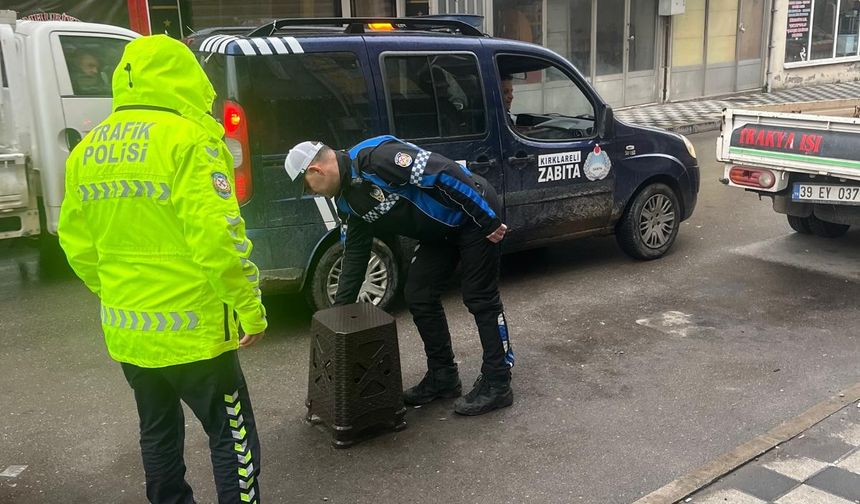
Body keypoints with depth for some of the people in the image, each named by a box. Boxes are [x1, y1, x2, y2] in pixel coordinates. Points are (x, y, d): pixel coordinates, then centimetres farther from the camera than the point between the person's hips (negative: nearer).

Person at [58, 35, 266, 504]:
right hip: (191, 328, -7)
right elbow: (217, 239, -21)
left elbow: (75, 243, 12)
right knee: (232, 435, 6)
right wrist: (250, 309, -12)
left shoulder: (88, 148, 7)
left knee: (158, 430, 23)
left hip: (125, 330, 7)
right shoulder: (187, 138, -15)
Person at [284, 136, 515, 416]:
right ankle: (443, 377, 19)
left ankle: (497, 385, 7)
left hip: (474, 214, -9)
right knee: (419, 296, 7)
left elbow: (444, 172, -29)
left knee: (480, 298, -4)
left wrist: (488, 220, -25)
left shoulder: (374, 157, -26)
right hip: (440, 231, 9)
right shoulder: (349, 201, 4)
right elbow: (354, 256, 11)